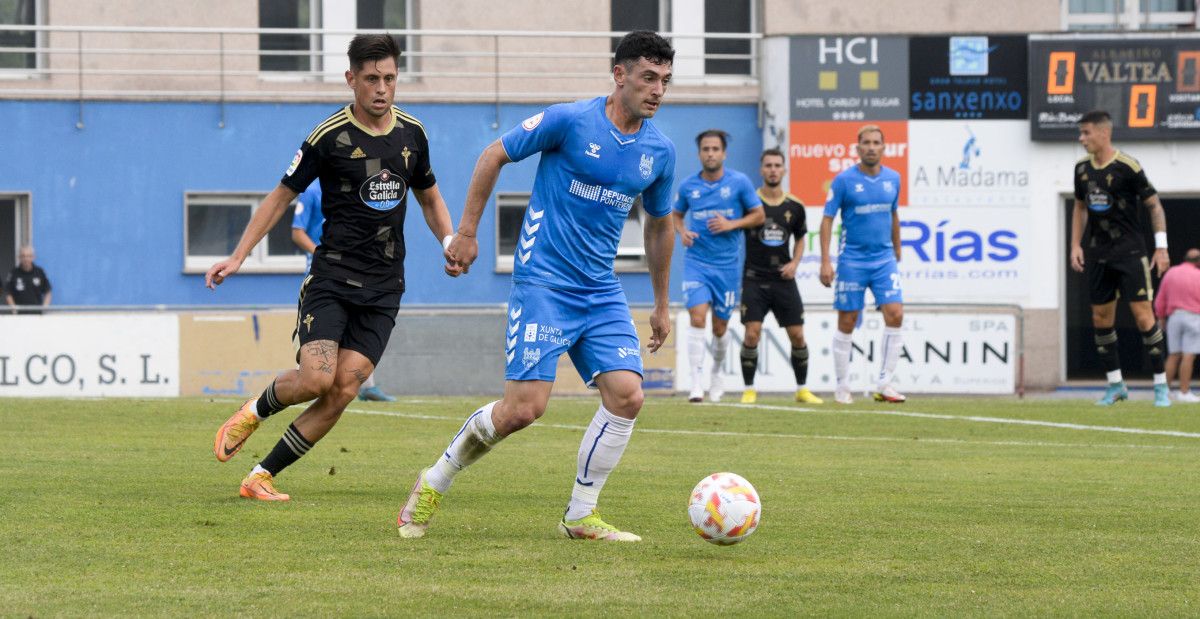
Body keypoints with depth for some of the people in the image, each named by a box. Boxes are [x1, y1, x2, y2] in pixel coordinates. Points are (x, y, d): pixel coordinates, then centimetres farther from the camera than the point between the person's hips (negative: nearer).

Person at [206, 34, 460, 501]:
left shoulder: (412, 133, 7)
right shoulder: (330, 136, -7)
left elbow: (429, 198, 23)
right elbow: (282, 196, 1)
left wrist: (450, 244, 4)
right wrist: (237, 257, -5)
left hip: (384, 287, 4)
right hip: (331, 277, -4)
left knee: (344, 389, -8)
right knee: (316, 378, -20)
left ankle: (262, 476, 3)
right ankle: (255, 412, 14)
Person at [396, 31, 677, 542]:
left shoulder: (659, 151, 6)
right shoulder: (570, 121, -11)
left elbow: (659, 224, 22)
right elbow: (494, 156, -1)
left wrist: (661, 304, 25)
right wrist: (466, 232, -1)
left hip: (601, 291, 6)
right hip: (543, 283, -6)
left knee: (626, 395, -10)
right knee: (525, 407, -13)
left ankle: (580, 517, 4)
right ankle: (434, 484, 9)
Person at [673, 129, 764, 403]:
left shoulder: (739, 182, -3)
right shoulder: (688, 186, 2)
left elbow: (758, 215, 4)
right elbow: (677, 215, 18)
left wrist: (731, 224, -13)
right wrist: (683, 232, -4)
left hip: (727, 264, 0)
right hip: (696, 261, 0)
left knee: (720, 327, 8)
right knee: (697, 317, -17)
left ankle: (716, 374, 35)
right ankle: (696, 384, -19)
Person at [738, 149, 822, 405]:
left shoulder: (794, 206, 5)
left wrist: (794, 263, 3)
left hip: (783, 280, 3)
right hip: (754, 279, -3)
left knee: (797, 335, 1)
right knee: (752, 334, -13)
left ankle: (802, 389, 15)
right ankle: (749, 390, -2)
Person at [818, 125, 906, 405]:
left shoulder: (892, 179, 6)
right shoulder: (844, 180, -7)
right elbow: (827, 220, -6)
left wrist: (897, 253, 22)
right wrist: (825, 261, -12)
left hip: (884, 260, 3)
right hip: (852, 261, -3)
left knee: (895, 315, -11)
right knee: (847, 323, 2)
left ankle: (884, 384, -4)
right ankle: (842, 387, 13)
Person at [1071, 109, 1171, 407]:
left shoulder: (1127, 167, -12)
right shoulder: (1082, 168, 6)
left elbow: (1154, 205, -5)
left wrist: (1161, 247, -9)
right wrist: (1076, 245, 11)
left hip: (1129, 251, -6)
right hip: (1097, 254, 6)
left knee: (1143, 315, -10)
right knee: (1101, 318, 5)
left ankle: (1161, 385, -3)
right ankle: (1115, 385, 16)